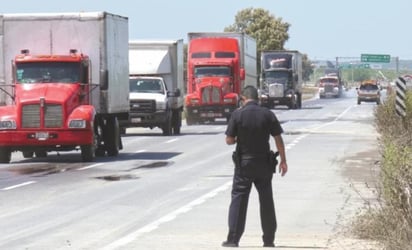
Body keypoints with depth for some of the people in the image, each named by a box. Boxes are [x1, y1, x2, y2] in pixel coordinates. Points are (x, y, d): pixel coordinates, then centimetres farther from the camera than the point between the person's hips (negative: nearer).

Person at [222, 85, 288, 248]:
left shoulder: (238, 114, -9)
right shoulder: (268, 114, -3)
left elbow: (229, 140, -8)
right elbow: (278, 139, -2)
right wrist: (283, 161, 6)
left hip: (244, 163, -2)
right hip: (264, 164, 2)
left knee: (238, 199, 3)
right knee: (266, 201, 10)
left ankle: (233, 239, -1)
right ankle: (269, 239, 14)